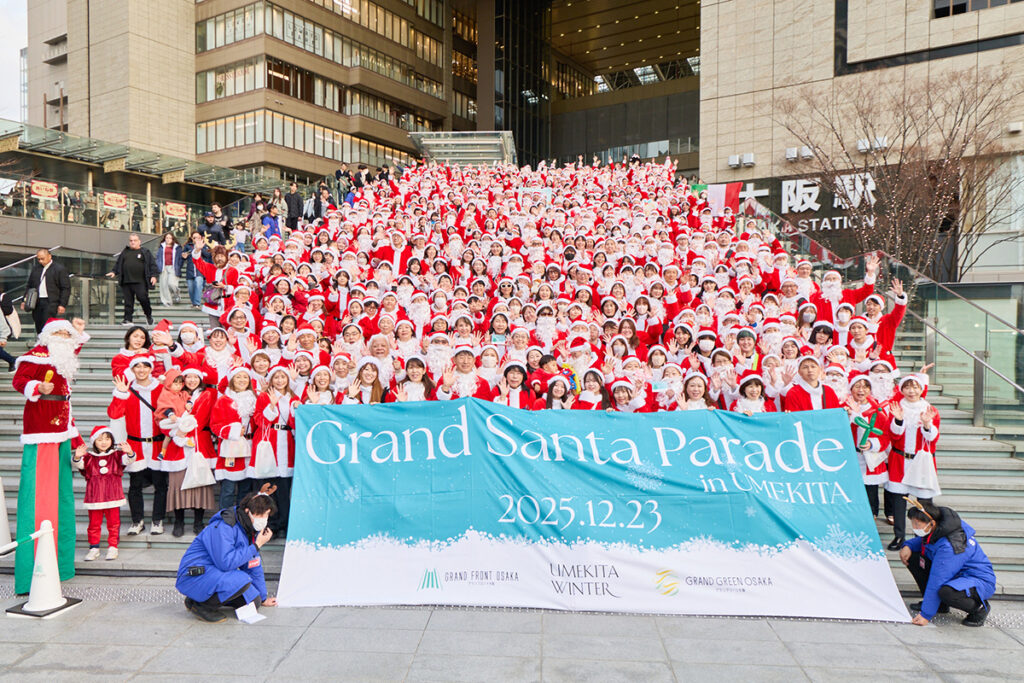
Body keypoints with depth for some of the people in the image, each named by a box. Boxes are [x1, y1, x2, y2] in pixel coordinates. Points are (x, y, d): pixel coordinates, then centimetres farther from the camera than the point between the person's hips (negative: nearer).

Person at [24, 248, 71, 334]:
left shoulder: (60, 269, -2)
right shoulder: (35, 269, 16)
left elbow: (66, 288, -5)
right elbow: (30, 286, 23)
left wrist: (62, 304, -12)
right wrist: (25, 301, 12)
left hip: (51, 303, -6)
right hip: (37, 303, 6)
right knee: (39, 328, 6)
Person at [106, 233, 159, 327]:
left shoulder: (146, 252, 8)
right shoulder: (124, 252, 18)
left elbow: (152, 264, 3)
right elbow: (118, 264, 24)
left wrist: (153, 276, -8)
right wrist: (114, 272, 9)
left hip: (140, 281, -4)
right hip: (126, 281, 4)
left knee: (142, 297, -13)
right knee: (128, 301, 2)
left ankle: (149, 315, 10)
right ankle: (128, 320, 5)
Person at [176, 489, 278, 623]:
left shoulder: (249, 530, 6)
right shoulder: (223, 528, -22)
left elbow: (254, 566, 15)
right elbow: (226, 562, -31)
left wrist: (262, 598, 21)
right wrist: (256, 546, -24)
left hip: (217, 574, 9)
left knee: (253, 601, -1)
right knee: (241, 580, -31)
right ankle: (201, 605, -11)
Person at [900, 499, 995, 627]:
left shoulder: (948, 546, -33)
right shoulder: (934, 530, -9)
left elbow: (937, 581, -31)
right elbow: (923, 540, 16)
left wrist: (926, 614, -26)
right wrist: (908, 545, -9)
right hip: (956, 575, 9)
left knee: (946, 592, -40)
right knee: (912, 556, -3)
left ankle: (979, 607, -6)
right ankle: (940, 604, 8)